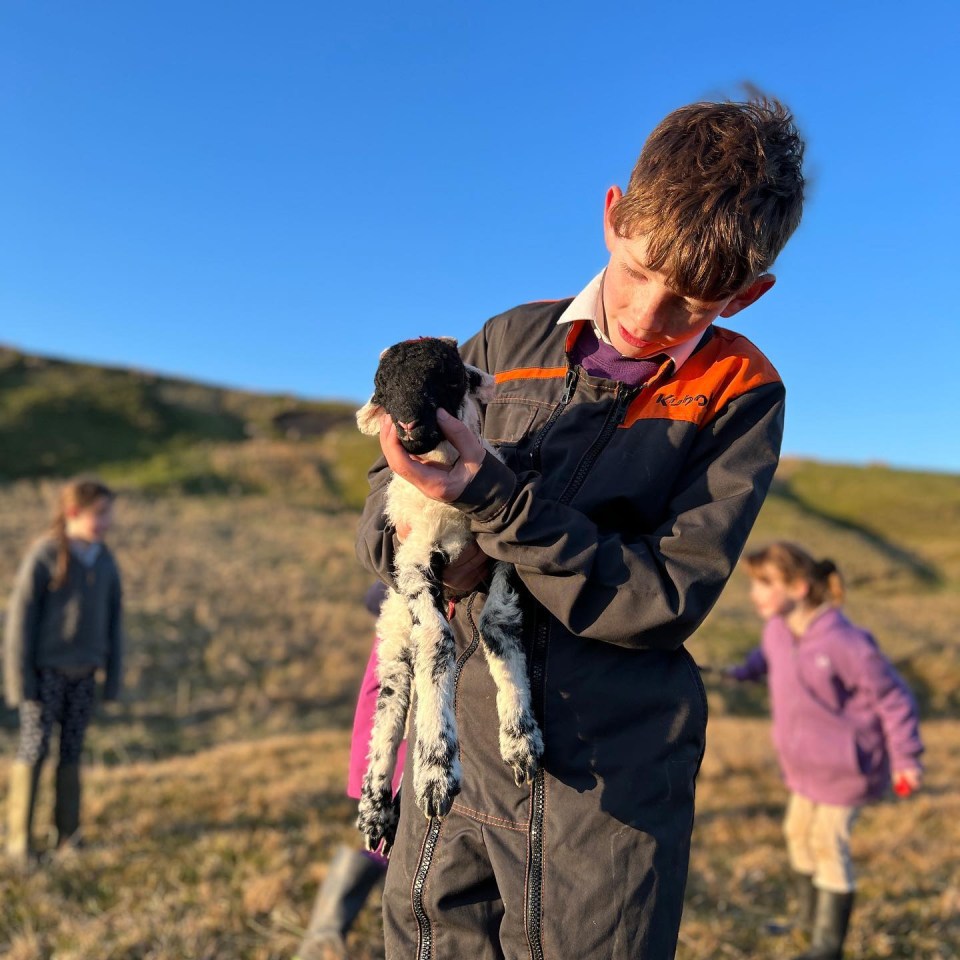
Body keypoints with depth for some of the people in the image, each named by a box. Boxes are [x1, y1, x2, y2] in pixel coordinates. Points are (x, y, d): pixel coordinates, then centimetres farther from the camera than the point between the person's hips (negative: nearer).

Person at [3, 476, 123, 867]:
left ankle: (67, 834, 21)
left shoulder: (105, 561, 1)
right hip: (46, 671, -4)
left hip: (84, 673, 4)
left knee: (72, 751, 11)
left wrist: (113, 675, 7)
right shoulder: (44, 556, -12)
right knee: (33, 750, 3)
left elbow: (113, 618, 7)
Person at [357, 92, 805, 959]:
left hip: (608, 784, -2)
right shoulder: (510, 341, 2)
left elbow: (667, 601, -14)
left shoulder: (740, 394, -5)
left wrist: (499, 502, -24)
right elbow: (384, 492, 10)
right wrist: (408, 538, -13)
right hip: (458, 736, 3)